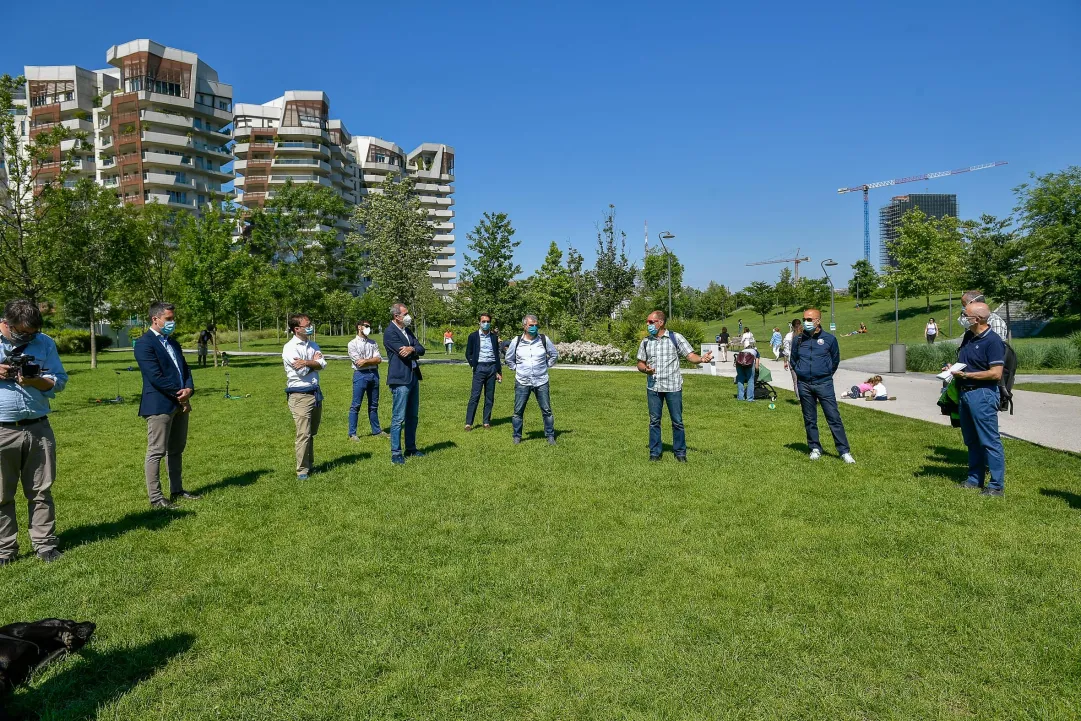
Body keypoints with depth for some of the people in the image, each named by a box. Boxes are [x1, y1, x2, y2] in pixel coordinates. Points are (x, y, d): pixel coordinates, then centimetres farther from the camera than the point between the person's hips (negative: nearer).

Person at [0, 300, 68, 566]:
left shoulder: (45, 343, 5)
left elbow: (59, 381, 4)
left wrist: (34, 381, -15)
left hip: (38, 428, 1)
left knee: (41, 491, 7)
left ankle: (45, 544, 14)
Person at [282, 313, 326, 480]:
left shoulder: (313, 345, 12)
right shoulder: (290, 347, -10)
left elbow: (322, 364, -3)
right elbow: (302, 371, -18)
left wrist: (306, 362, -20)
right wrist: (314, 361, -1)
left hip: (316, 393, 7)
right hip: (300, 395, -7)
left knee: (311, 434, 15)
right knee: (303, 434, -9)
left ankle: (310, 465, 26)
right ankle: (302, 471, -2)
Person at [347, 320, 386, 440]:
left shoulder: (373, 343, 14)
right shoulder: (353, 344, 0)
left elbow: (379, 359, 1)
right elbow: (358, 362, -11)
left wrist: (365, 361, -10)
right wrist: (372, 360, -4)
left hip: (374, 374, 5)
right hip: (360, 375, -5)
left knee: (374, 404, 12)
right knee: (356, 405, -2)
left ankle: (376, 430, 21)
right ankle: (352, 434, 3)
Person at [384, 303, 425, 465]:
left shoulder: (407, 331, 15)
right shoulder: (390, 333, -11)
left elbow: (421, 349, 6)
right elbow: (403, 353, -19)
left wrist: (412, 349, -16)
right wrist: (416, 351, 0)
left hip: (413, 377, 9)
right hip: (400, 380, -9)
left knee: (413, 417, 15)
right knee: (398, 419, -5)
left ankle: (411, 448, 25)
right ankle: (396, 453, 1)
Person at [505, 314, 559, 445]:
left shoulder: (544, 340, -1)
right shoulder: (516, 341, -1)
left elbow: (554, 355, 13)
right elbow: (509, 359, 14)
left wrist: (546, 366, 6)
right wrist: (517, 369, 5)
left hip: (541, 382, 0)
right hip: (522, 382, 0)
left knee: (546, 410, 4)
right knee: (518, 411, 4)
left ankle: (550, 436, 15)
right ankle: (517, 436, 17)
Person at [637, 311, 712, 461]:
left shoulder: (675, 338, -1)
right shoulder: (645, 342, 8)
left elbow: (690, 355, -6)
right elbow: (640, 363, 12)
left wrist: (701, 358, -27)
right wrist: (645, 369, -11)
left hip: (673, 386, -3)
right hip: (653, 387, 3)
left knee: (677, 421, 3)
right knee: (654, 421, 7)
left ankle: (680, 452, 15)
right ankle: (655, 452, 18)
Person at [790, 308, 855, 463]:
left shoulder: (829, 339, -1)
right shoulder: (798, 340, 5)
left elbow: (835, 360, 12)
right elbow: (793, 360, 20)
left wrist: (826, 374, 11)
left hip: (824, 384, -2)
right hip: (804, 385, 3)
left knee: (834, 418, -5)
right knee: (810, 420, 9)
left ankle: (844, 451, 0)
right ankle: (815, 449, 21)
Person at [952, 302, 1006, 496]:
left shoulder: (992, 341, -15)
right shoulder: (968, 337, 12)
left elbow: (996, 373, -20)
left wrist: (966, 374, -18)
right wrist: (953, 369, 5)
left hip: (983, 394, -9)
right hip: (965, 392, 9)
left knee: (990, 441, -4)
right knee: (971, 440, 16)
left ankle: (997, 485, 2)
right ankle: (975, 479, 26)